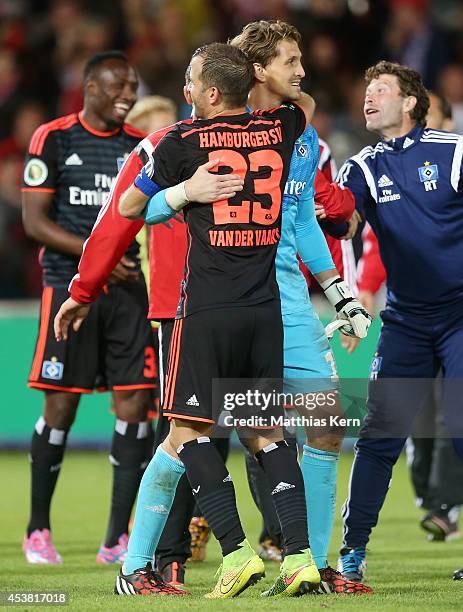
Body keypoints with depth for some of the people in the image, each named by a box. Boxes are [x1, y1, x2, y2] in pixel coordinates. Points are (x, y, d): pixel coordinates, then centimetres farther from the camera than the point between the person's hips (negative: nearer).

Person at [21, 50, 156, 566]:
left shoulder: (142, 146, 12)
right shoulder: (53, 138, 0)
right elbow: (34, 220, -5)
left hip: (128, 288, 4)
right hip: (68, 286, -4)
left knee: (135, 405, -4)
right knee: (61, 407, -3)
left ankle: (117, 538, 1)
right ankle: (37, 529, 13)